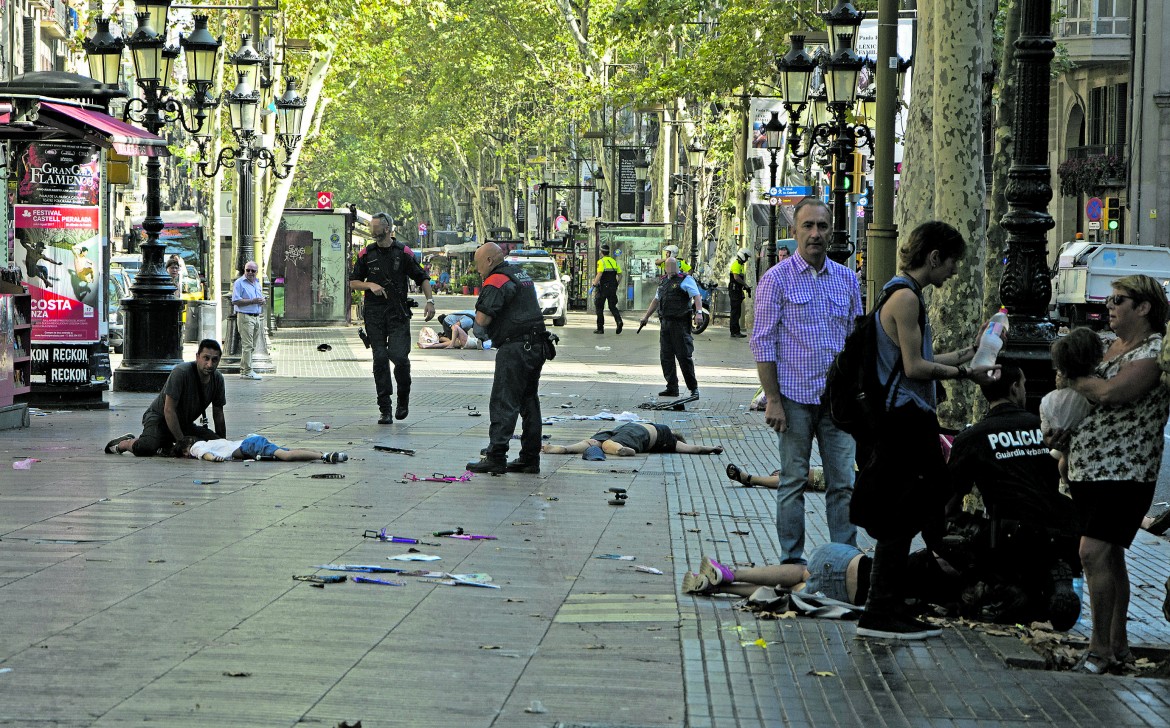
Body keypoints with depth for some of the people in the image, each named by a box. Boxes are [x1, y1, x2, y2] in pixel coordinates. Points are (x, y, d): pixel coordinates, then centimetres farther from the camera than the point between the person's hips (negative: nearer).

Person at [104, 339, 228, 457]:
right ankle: (124, 443, 1)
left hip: (185, 424, 7)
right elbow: (169, 410, -25)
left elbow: (218, 414, 6)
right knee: (146, 448, -36)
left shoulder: (217, 379, -6)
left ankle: (165, 443, 5)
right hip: (159, 418, -7)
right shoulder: (181, 372, -25)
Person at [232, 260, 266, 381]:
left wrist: (262, 301, 3)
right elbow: (236, 301, -15)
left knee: (252, 346, 10)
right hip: (245, 317, -8)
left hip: (256, 317, 8)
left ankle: (243, 369, 17)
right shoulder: (239, 283, -6)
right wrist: (253, 301, -19)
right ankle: (247, 371, -10)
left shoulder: (258, 283, 17)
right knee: (247, 345, -11)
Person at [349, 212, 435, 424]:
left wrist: (430, 300, -1)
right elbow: (353, 283, 12)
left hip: (398, 313, -2)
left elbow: (422, 278, 10)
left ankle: (403, 398, 11)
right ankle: (385, 409, 2)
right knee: (380, 359, -2)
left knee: (399, 356, -14)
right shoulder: (366, 254, 8)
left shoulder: (403, 253, 3)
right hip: (374, 314, 2)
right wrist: (370, 285, -7)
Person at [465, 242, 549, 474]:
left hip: (514, 348, -9)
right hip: (536, 347, 9)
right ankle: (530, 458, 14)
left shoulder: (496, 281, -12)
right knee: (529, 402, 12)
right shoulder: (521, 275, 17)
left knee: (503, 404, -8)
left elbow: (482, 320, -18)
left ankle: (496, 457, -9)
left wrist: (476, 317, 4)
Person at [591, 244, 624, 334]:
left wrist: (594, 284, -15)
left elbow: (599, 274, -21)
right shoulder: (614, 261, 12)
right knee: (612, 306, 11)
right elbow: (620, 274, 11)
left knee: (599, 307, 6)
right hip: (613, 288, 5)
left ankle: (600, 328, 7)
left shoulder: (601, 261, -8)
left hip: (603, 287, -5)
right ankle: (619, 321, -16)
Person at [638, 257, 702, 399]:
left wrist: (699, 312, -29)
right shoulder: (663, 281, 19)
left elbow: (696, 296, -14)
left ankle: (693, 388, 0)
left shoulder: (685, 280, -3)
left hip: (680, 323, -7)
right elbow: (656, 300, 29)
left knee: (684, 355, -7)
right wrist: (646, 317, 28)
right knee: (666, 356, 5)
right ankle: (672, 388, 11)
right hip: (665, 322, 7)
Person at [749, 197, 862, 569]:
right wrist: (772, 399, -10)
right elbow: (762, 342, -5)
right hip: (795, 398, -3)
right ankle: (792, 561, 11)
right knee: (793, 482, 4)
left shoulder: (846, 278, 10)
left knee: (843, 482, 4)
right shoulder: (776, 279, -3)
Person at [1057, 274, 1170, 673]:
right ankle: (1118, 643, 22)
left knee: (1094, 553, -15)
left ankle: (1101, 648, -8)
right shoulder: (1104, 342, 13)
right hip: (1085, 470, 8)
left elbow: (1111, 391, -26)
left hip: (1124, 472, -8)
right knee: (1109, 556, 14)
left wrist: (1072, 381, -9)